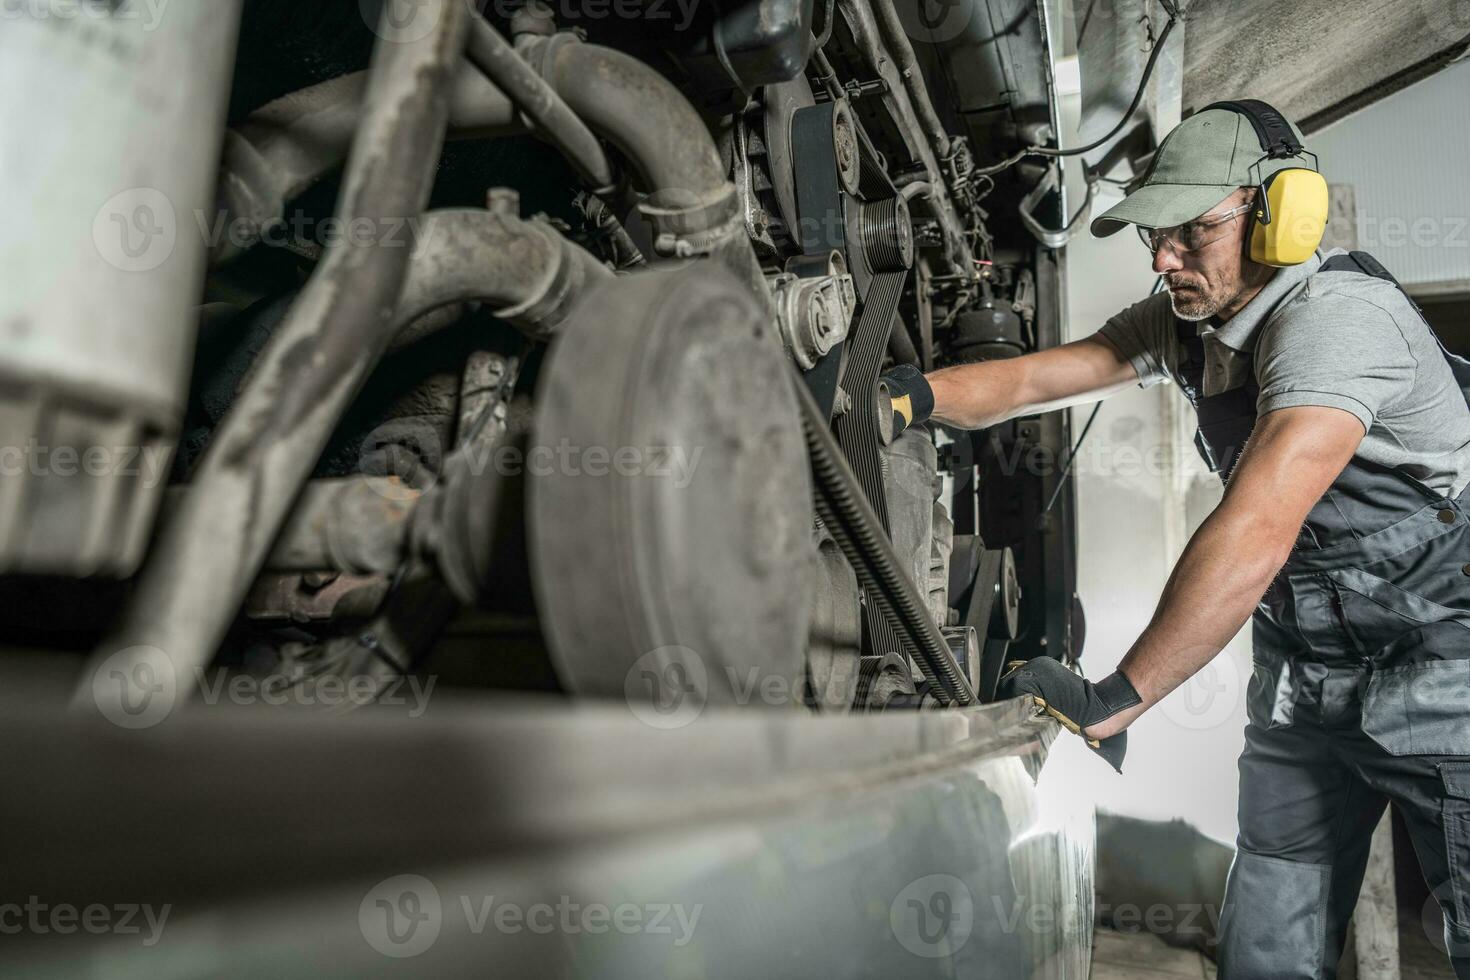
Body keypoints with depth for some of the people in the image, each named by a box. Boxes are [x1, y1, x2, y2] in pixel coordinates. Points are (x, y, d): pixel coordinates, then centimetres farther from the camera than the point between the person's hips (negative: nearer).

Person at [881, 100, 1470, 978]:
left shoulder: (1338, 316, -25)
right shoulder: (1186, 320, 1)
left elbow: (1254, 533, -36)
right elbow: (1034, 379, -5)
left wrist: (1111, 704, -37)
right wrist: (911, 395, -25)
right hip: (1307, 675, 7)